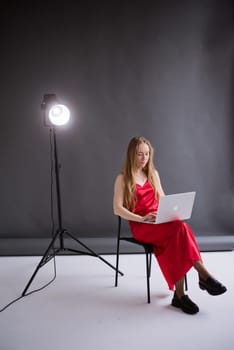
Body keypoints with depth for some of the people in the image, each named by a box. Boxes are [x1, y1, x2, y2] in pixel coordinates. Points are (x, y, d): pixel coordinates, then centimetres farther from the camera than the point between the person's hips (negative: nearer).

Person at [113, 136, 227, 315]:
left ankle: (179, 294, -32)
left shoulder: (153, 173, 17)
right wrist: (142, 218, -20)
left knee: (176, 237, -32)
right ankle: (204, 275, -27)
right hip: (140, 226, -4)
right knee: (180, 228, -31)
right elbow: (117, 209, -7)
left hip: (160, 222, 5)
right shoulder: (123, 178, 1)